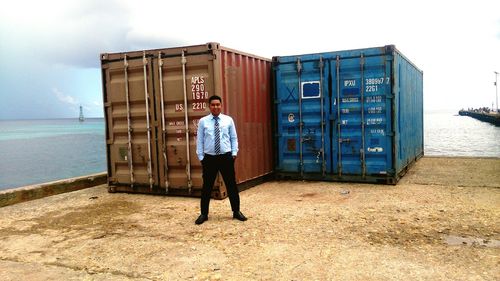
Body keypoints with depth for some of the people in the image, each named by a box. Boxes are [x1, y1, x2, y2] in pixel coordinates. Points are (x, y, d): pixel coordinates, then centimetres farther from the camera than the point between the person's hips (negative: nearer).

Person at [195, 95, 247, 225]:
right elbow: (200, 140, 3)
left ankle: (236, 211, 23)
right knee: (207, 186, 7)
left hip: (226, 157, 1)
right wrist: (201, 157, 0)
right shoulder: (203, 122, 0)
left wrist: (234, 153, 0)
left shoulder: (228, 120, 3)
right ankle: (204, 214, 19)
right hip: (209, 158, -1)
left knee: (231, 184, 8)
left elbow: (234, 138, 7)